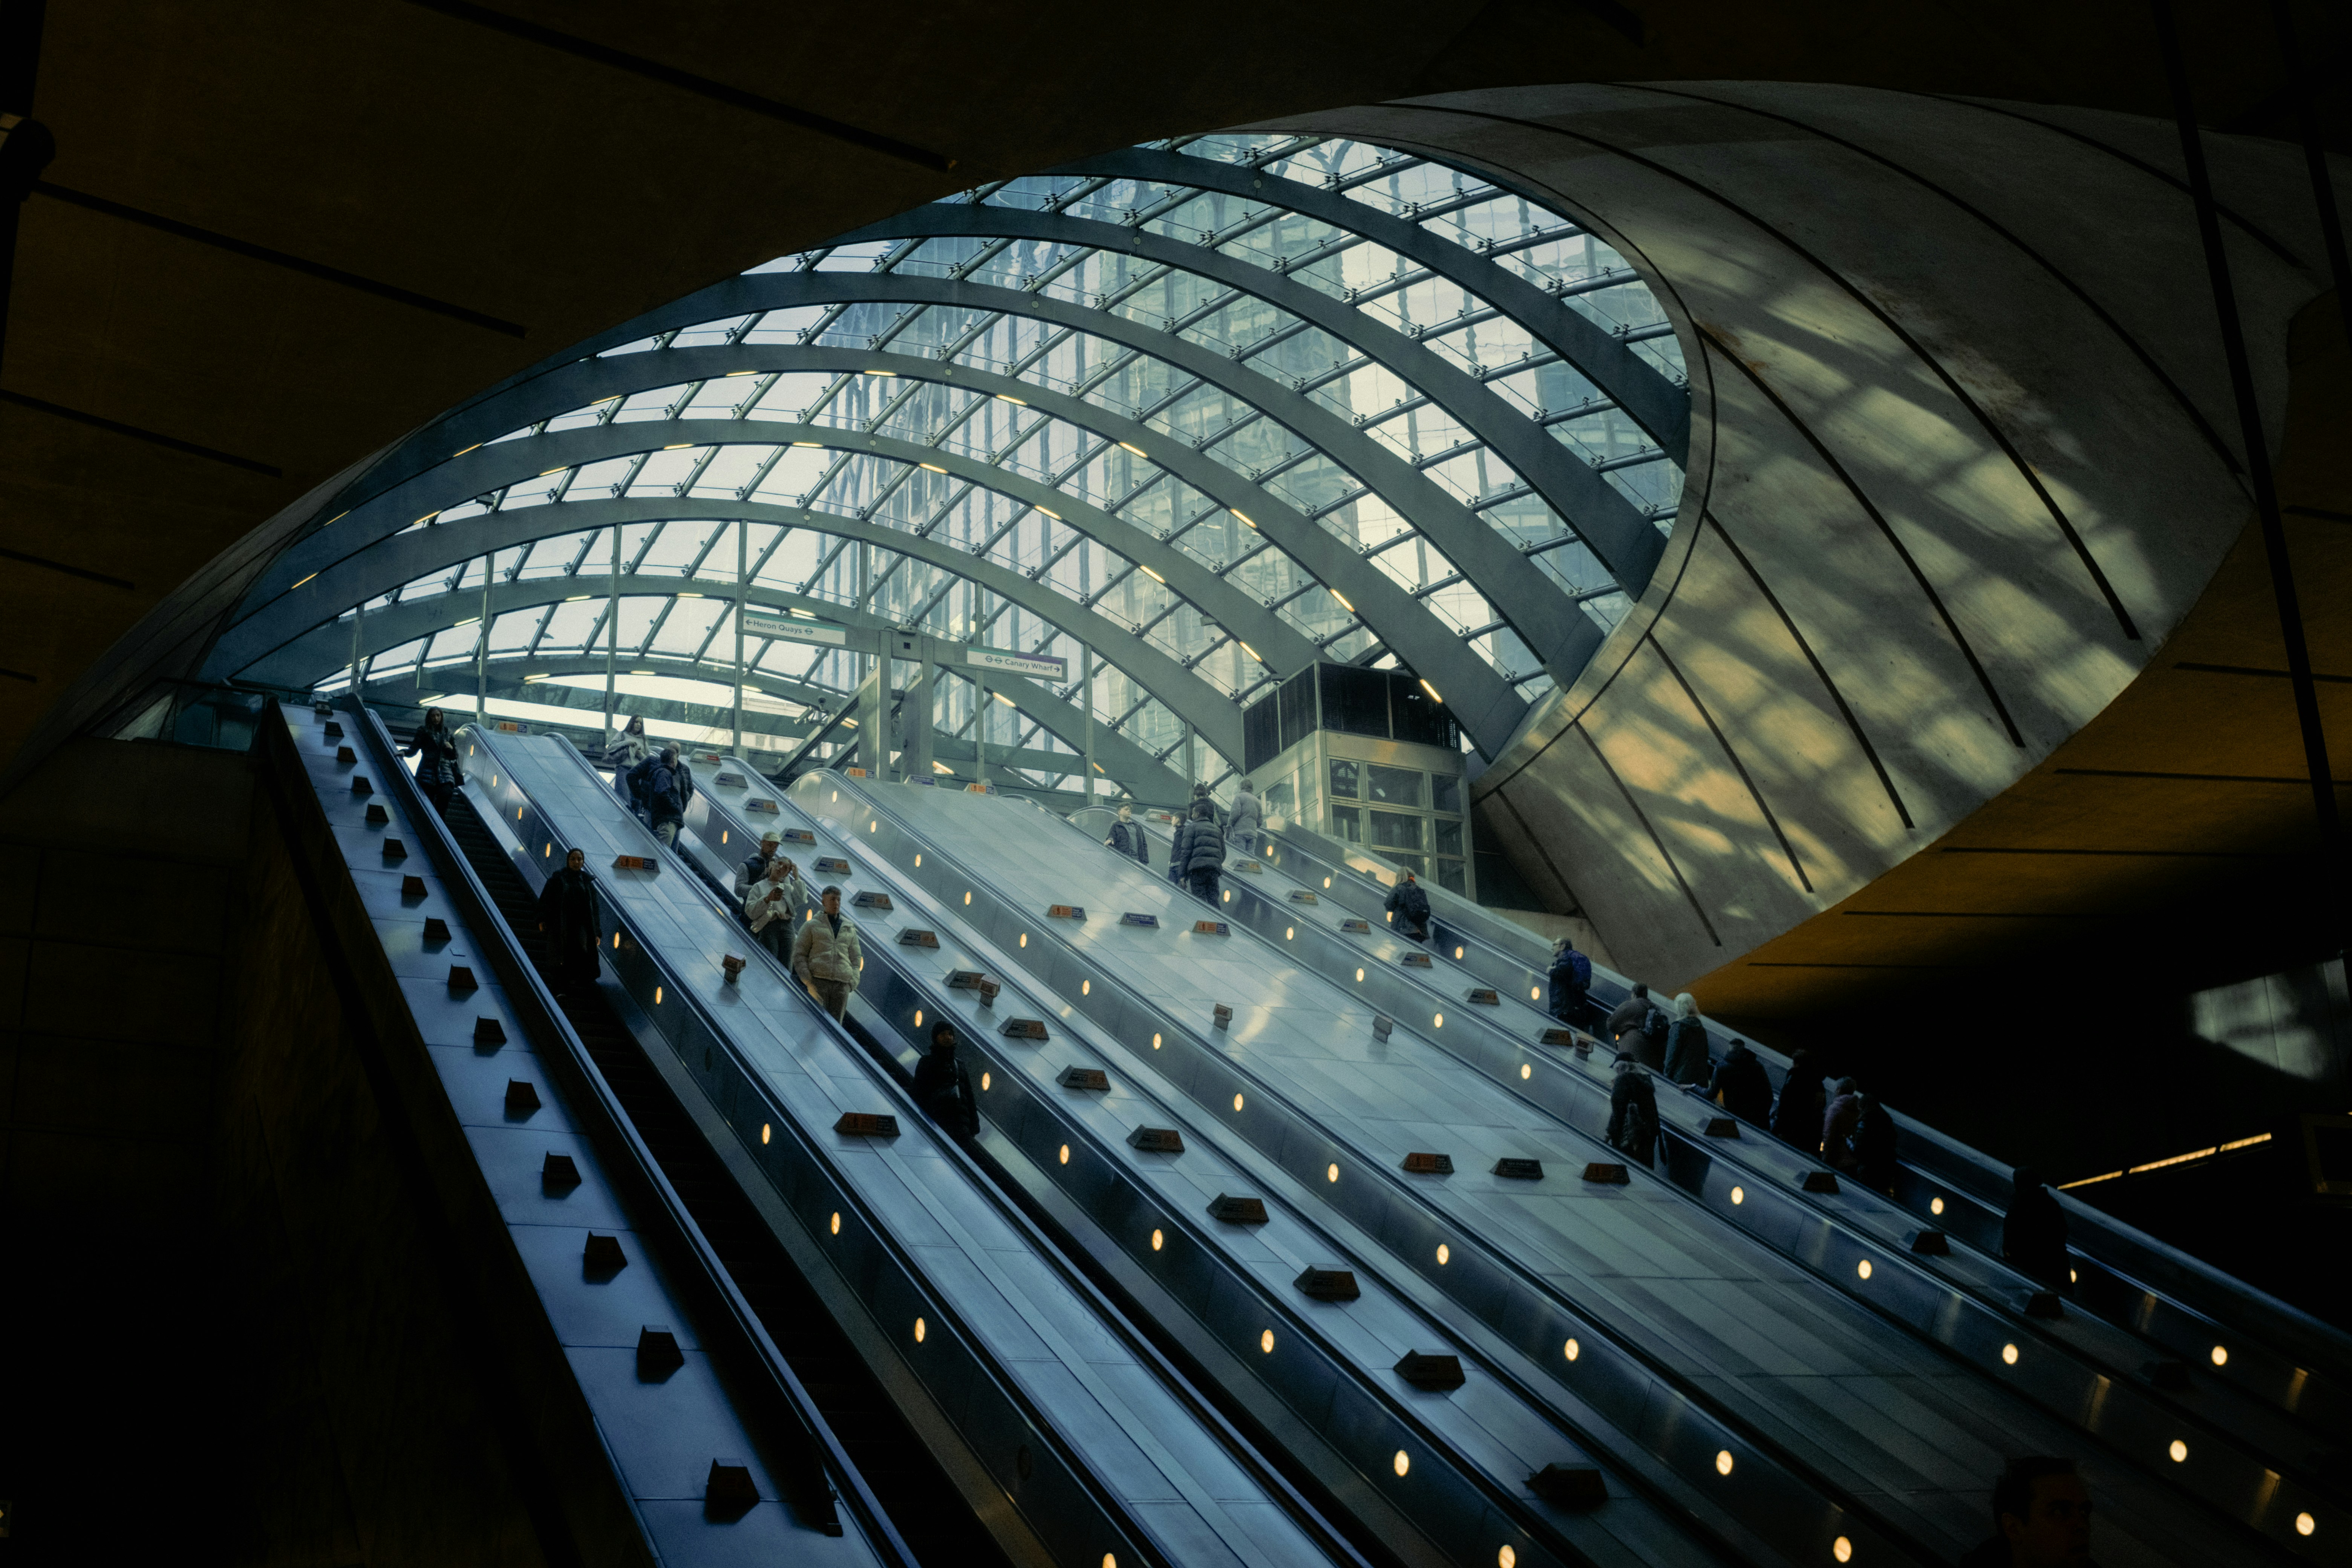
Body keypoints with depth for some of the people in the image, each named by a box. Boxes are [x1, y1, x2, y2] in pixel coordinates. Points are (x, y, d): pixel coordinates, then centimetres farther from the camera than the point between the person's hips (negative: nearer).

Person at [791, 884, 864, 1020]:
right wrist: (808, 982, -7)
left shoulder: (850, 929, 19)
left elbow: (856, 959, 19)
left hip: (842, 984, 3)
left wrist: (852, 984, 4)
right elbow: (799, 954, 5)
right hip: (818, 982, -3)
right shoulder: (811, 926, 9)